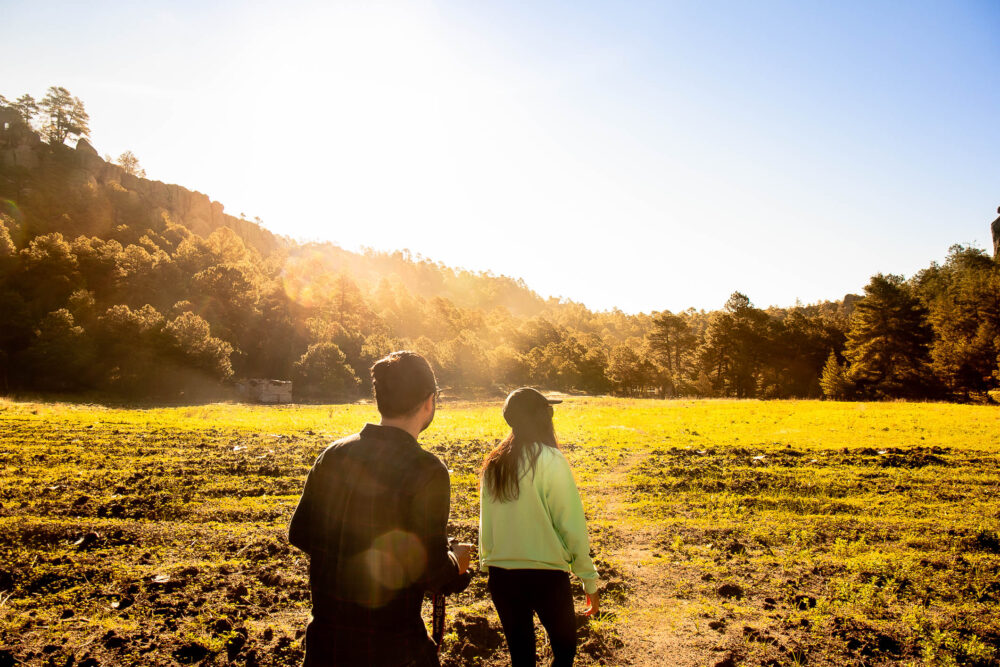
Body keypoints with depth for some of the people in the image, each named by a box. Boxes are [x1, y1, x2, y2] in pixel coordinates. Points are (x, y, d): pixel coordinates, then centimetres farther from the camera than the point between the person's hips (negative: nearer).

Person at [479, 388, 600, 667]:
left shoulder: (493, 464, -1)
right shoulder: (550, 461, -16)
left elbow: (485, 525, 6)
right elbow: (572, 527, -13)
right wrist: (590, 581, -3)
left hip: (501, 577, 5)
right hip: (547, 575, -4)